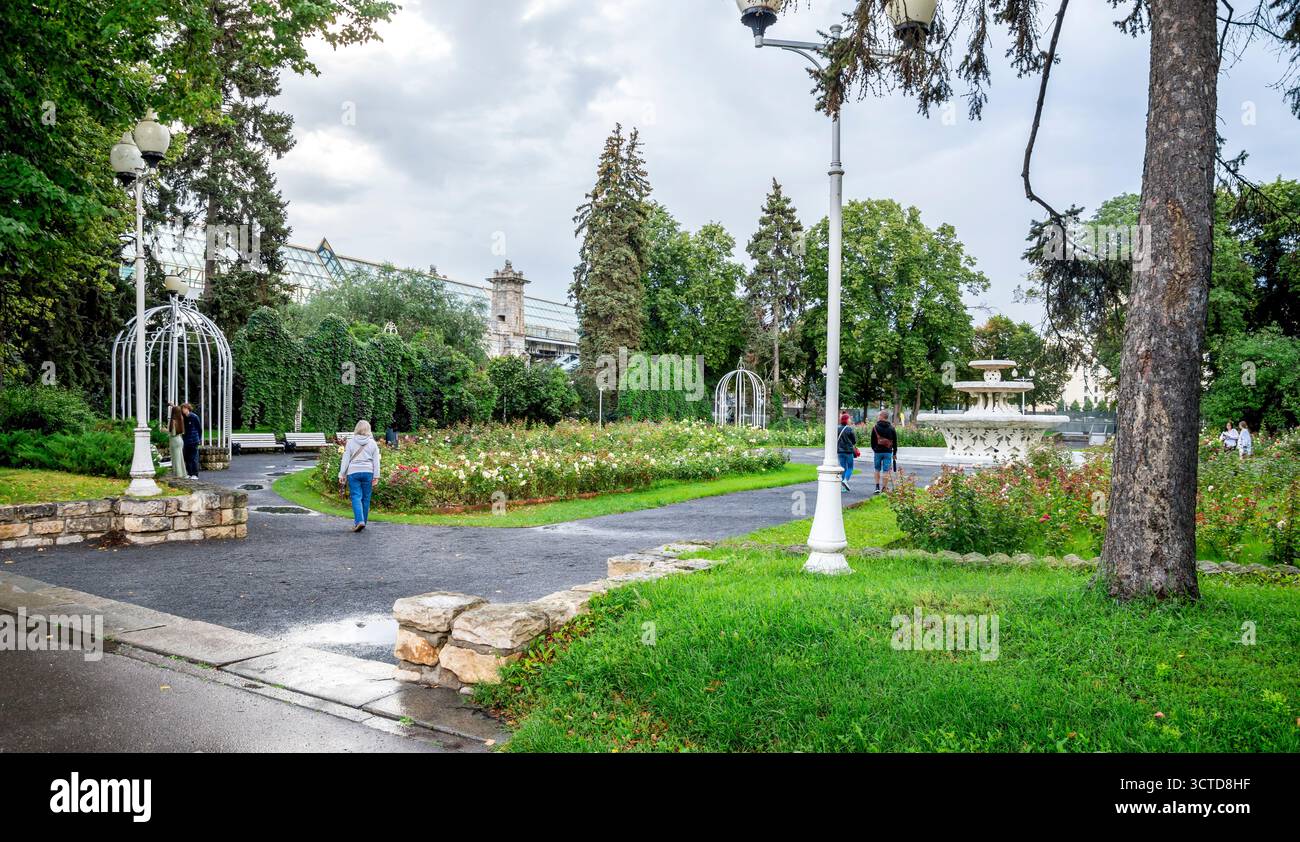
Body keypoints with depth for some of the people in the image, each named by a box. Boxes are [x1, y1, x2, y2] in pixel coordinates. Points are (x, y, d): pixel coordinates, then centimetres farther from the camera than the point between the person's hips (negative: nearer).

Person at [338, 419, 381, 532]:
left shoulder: (351, 442, 1)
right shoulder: (372, 443, 4)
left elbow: (345, 460, 1)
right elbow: (376, 461, 4)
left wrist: (341, 475, 5)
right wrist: (376, 477, 7)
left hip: (353, 472, -1)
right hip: (368, 472, 1)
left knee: (356, 497, -3)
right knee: (365, 498, 8)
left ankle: (359, 521, -18)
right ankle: (363, 522, 16)